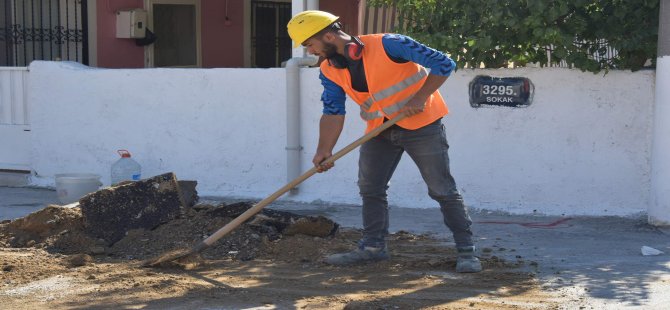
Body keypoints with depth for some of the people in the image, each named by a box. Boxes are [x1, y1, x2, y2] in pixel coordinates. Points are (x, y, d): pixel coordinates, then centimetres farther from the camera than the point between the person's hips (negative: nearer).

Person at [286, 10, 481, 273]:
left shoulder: (387, 45, -23)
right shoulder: (330, 71, -3)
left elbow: (444, 64, -21)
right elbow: (333, 111, -5)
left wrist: (419, 98, -26)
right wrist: (324, 150, -19)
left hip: (421, 126, -6)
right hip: (380, 131, 6)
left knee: (443, 190, -4)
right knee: (370, 189, 8)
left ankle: (466, 251, 3)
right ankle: (373, 246, 21)